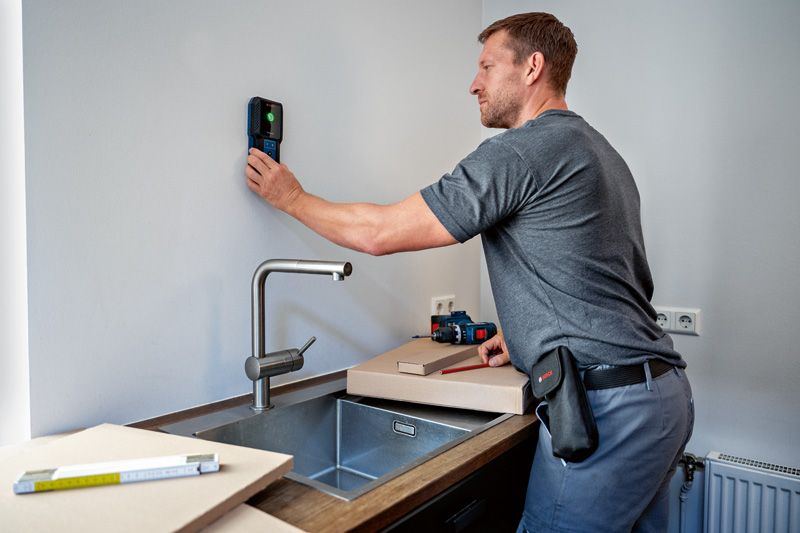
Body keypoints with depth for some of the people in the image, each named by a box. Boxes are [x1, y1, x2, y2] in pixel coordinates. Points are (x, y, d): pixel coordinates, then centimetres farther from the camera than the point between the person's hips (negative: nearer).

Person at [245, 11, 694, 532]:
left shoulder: (522, 149, -14)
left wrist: (293, 197, 3)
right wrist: (526, 337, 18)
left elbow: (380, 232, -12)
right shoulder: (599, 150, 17)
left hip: (607, 408, -10)